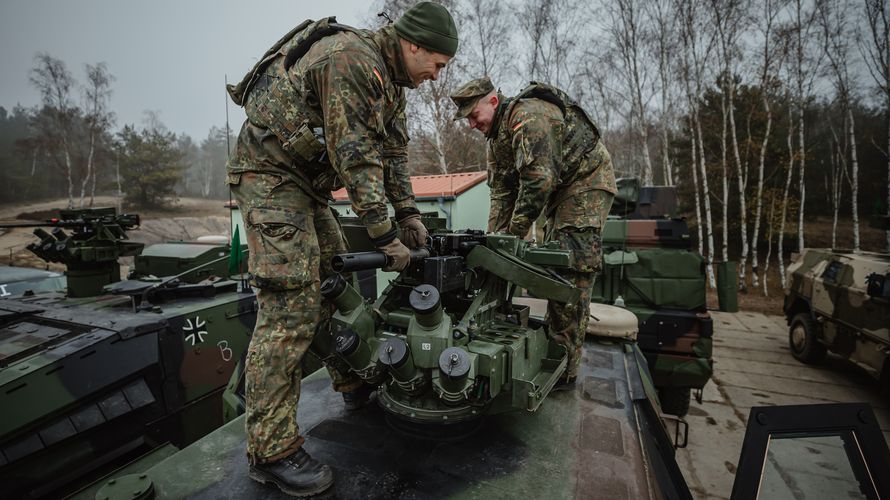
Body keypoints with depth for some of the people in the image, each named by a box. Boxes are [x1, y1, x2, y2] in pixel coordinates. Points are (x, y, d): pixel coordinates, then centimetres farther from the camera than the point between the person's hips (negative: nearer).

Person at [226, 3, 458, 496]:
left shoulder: (389, 76, 12)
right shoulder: (351, 59, -20)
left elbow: (393, 149, 12)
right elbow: (356, 158, -25)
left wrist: (407, 212, 2)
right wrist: (386, 236, -21)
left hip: (306, 180, 10)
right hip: (270, 174, -10)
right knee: (291, 306, -16)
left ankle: (354, 383, 27)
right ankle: (271, 450, -6)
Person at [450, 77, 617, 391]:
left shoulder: (528, 116, -24)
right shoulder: (496, 138, 7)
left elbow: (539, 180, -32)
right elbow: (501, 193, 4)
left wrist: (513, 235, -26)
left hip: (588, 181, -10)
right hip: (560, 189, 10)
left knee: (572, 272, -17)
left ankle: (565, 369, -12)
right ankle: (553, 349, 21)